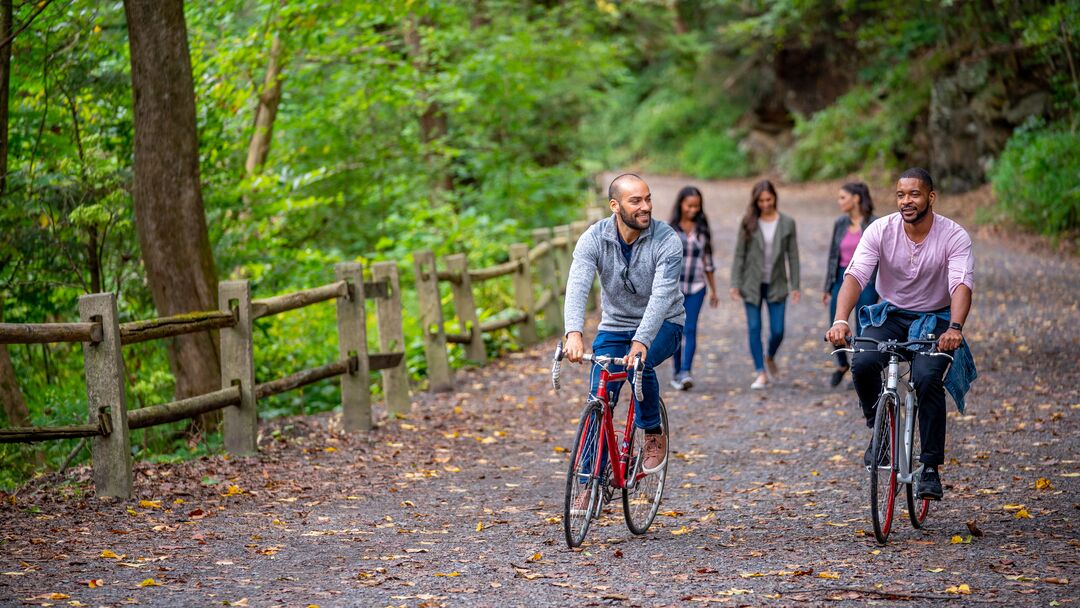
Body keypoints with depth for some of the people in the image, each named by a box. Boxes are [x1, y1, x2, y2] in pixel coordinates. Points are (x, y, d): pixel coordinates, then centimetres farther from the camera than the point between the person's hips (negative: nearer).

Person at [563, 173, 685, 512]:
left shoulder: (667, 240, -21)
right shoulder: (594, 239, -15)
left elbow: (661, 296, -32)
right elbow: (577, 287, -29)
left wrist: (640, 340, -47)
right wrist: (574, 334, -48)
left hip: (661, 325, -2)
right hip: (615, 326, 3)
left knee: (640, 363, -34)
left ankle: (654, 434, -10)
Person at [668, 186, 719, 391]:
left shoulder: (702, 230, 6)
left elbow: (708, 261, 14)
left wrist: (713, 290, 16)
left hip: (696, 288, 1)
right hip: (673, 286, -1)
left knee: (690, 329, -11)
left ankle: (685, 373, -19)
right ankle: (677, 373, 16)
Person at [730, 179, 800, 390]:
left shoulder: (787, 223, -2)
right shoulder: (748, 223, -3)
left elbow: (793, 255, 0)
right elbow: (739, 254, -2)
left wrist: (795, 286, -2)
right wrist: (735, 284, -7)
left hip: (776, 285, 0)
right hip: (752, 285, 0)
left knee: (777, 331, -2)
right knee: (754, 329, -2)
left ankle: (770, 358, 29)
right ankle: (761, 374, 6)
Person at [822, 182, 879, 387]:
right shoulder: (840, 223, 5)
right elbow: (834, 255, 12)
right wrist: (828, 287, 12)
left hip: (866, 281, -4)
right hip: (843, 279, 4)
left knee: (863, 331, -2)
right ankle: (842, 365, 29)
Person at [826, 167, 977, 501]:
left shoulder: (954, 236, -15)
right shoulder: (881, 230, -11)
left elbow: (961, 284, -28)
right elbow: (855, 276, -22)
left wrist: (955, 329, -47)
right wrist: (840, 320, -40)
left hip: (935, 320, -2)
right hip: (890, 315, 2)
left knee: (927, 379, -27)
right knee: (862, 364, -27)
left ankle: (930, 469, -15)